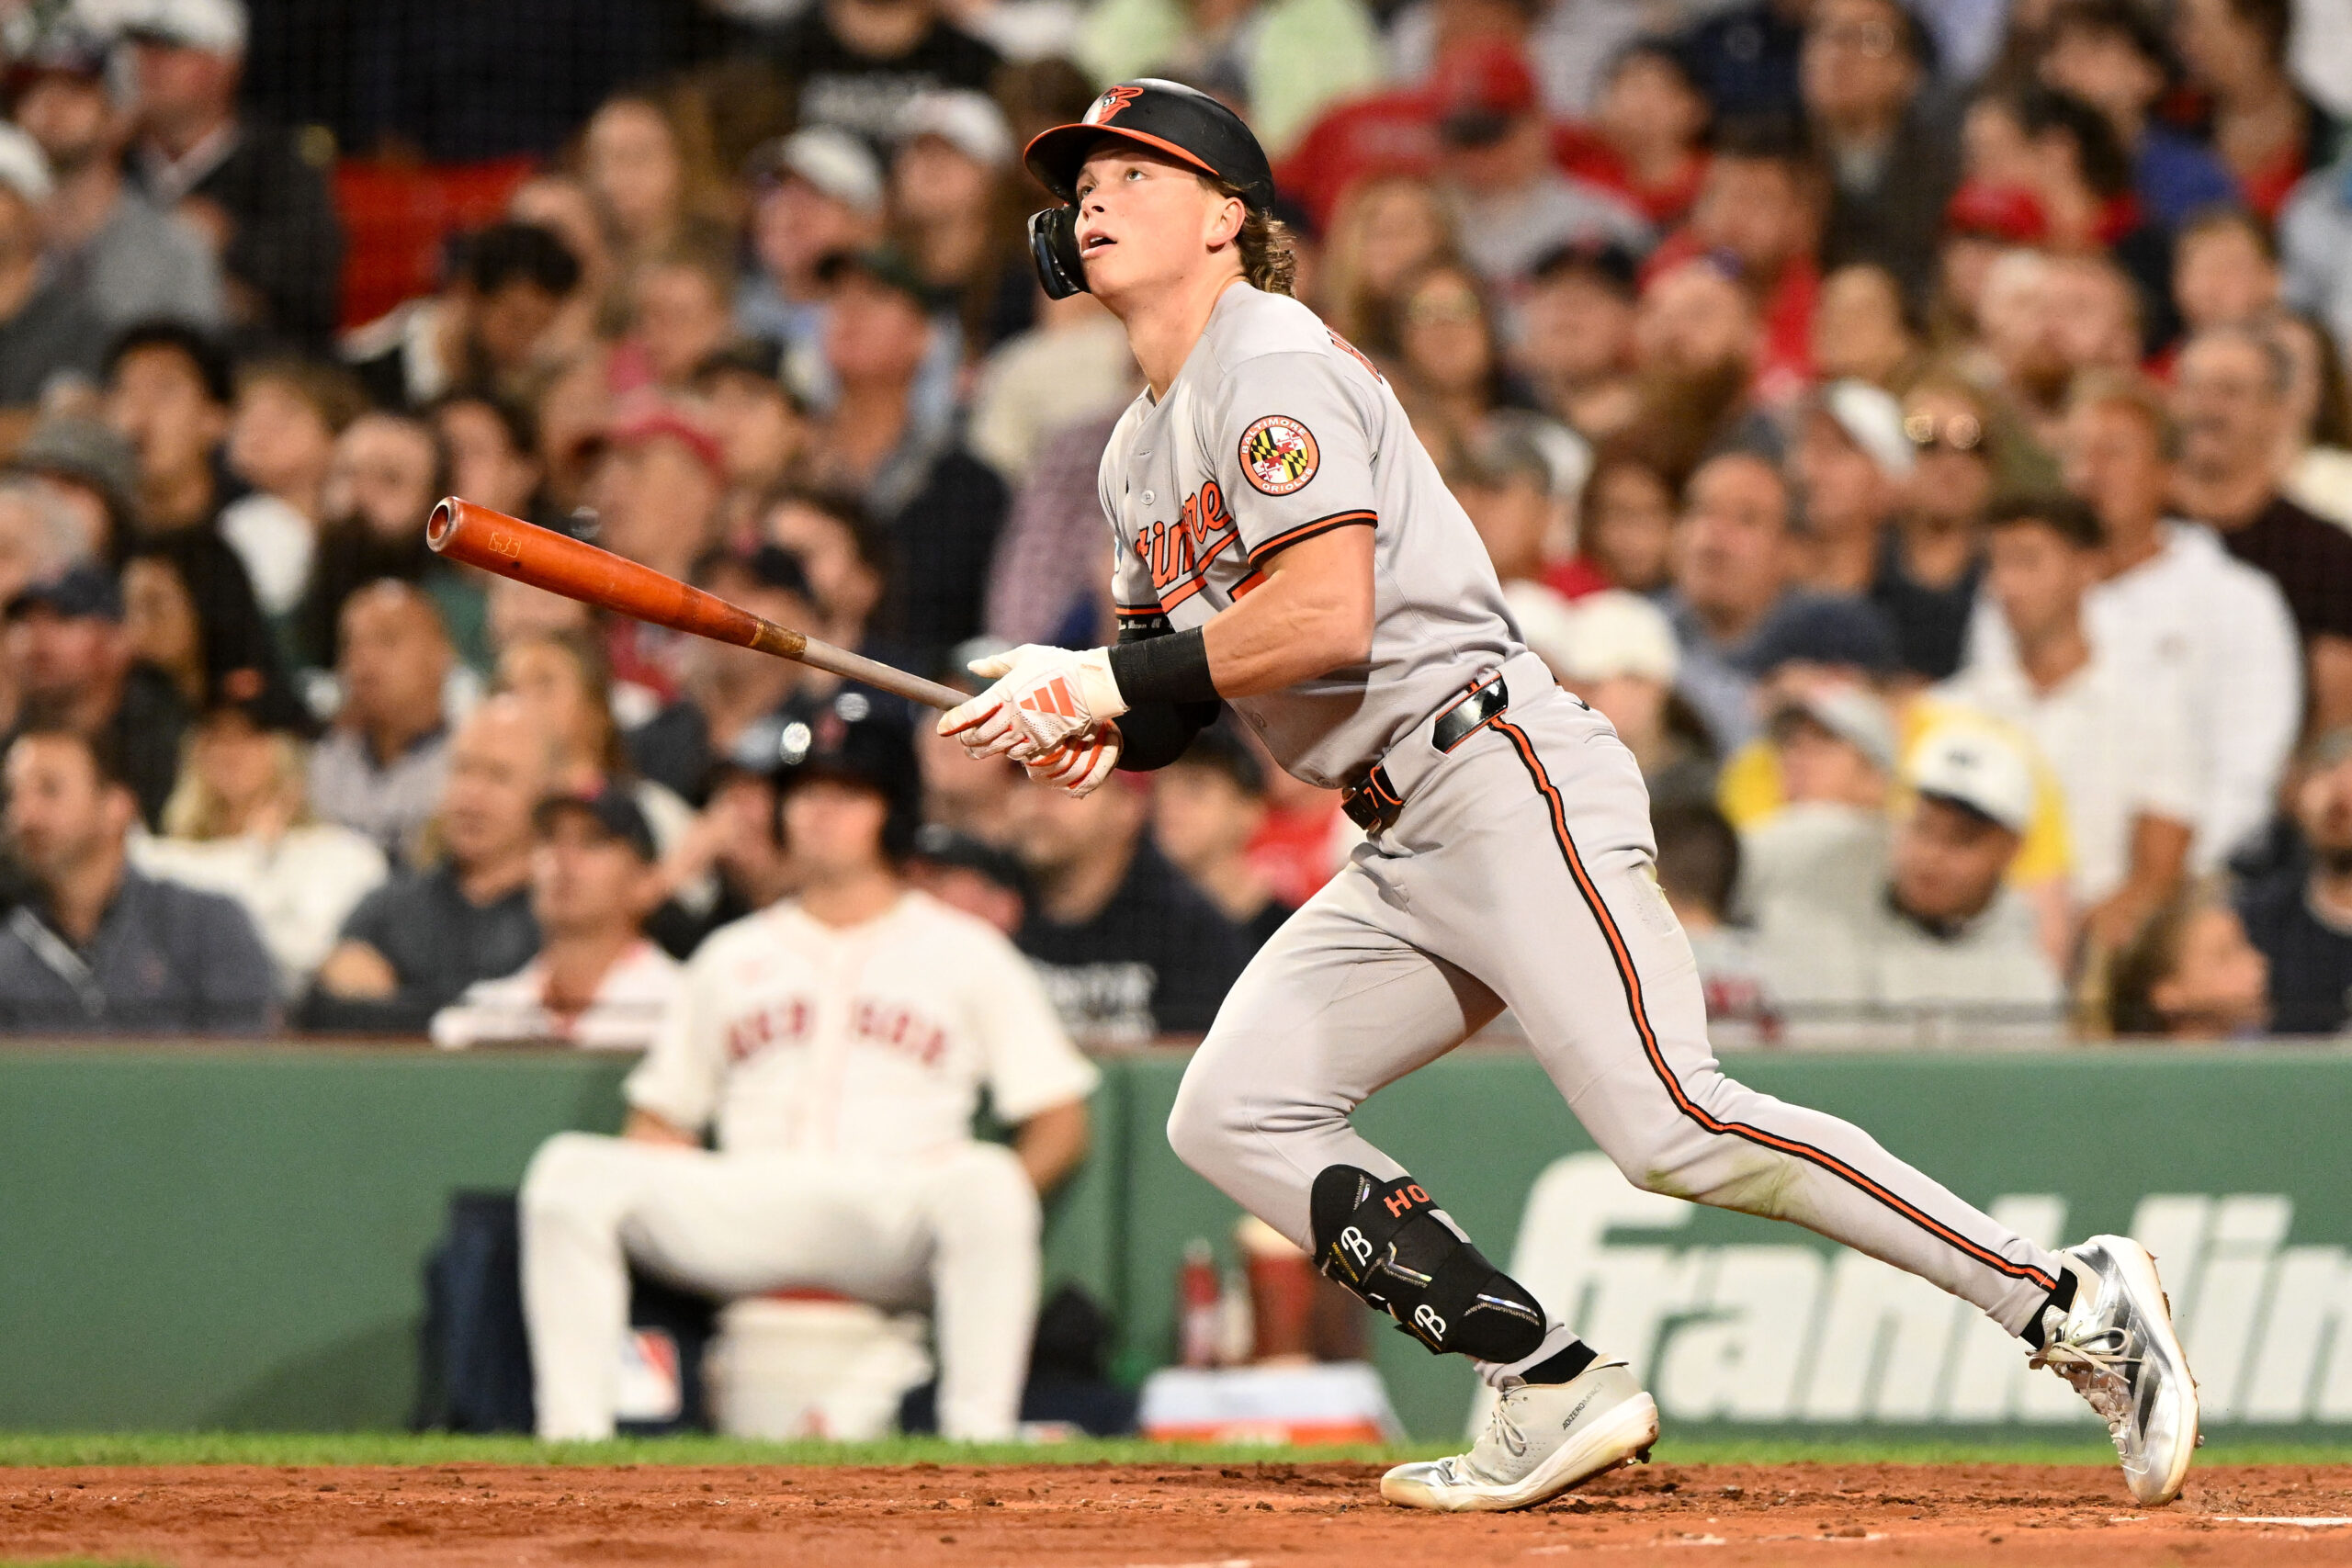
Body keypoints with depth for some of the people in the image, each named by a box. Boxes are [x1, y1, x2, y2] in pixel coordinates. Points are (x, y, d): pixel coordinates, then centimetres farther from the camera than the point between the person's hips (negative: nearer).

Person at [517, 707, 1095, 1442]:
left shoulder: (966, 952, 15)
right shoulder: (733, 955, 24)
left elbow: (1059, 1121, 10)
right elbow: (657, 1120, 23)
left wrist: (986, 1206, -9)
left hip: (892, 1219, -3)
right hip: (744, 1221, 3)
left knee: (984, 1184, -37)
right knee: (570, 1171, -22)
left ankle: (977, 1439, -39)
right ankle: (572, 1432, -28)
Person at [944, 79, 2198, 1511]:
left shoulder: (1273, 361, -8)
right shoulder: (1144, 453, 21)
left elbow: (1324, 618, -19)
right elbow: (1200, 676, 22)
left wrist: (1111, 676, -13)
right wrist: (1097, 729, 1)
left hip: (1506, 779, -10)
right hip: (1404, 855, 10)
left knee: (1670, 1126, -21)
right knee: (1230, 1114, 2)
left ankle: (2072, 1305, -20)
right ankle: (1557, 1393, -4)